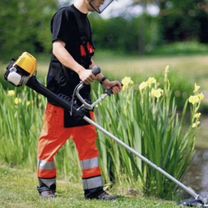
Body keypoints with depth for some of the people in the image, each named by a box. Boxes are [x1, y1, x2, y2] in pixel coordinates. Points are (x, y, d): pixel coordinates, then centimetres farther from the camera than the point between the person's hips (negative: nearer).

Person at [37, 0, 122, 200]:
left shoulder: (84, 20, 18)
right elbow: (58, 48, -20)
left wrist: (104, 81, 17)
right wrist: (80, 70, -32)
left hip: (82, 92, 9)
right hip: (61, 89, -9)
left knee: (88, 140, 7)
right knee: (53, 138, 0)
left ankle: (93, 188, 11)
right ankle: (46, 185, 13)